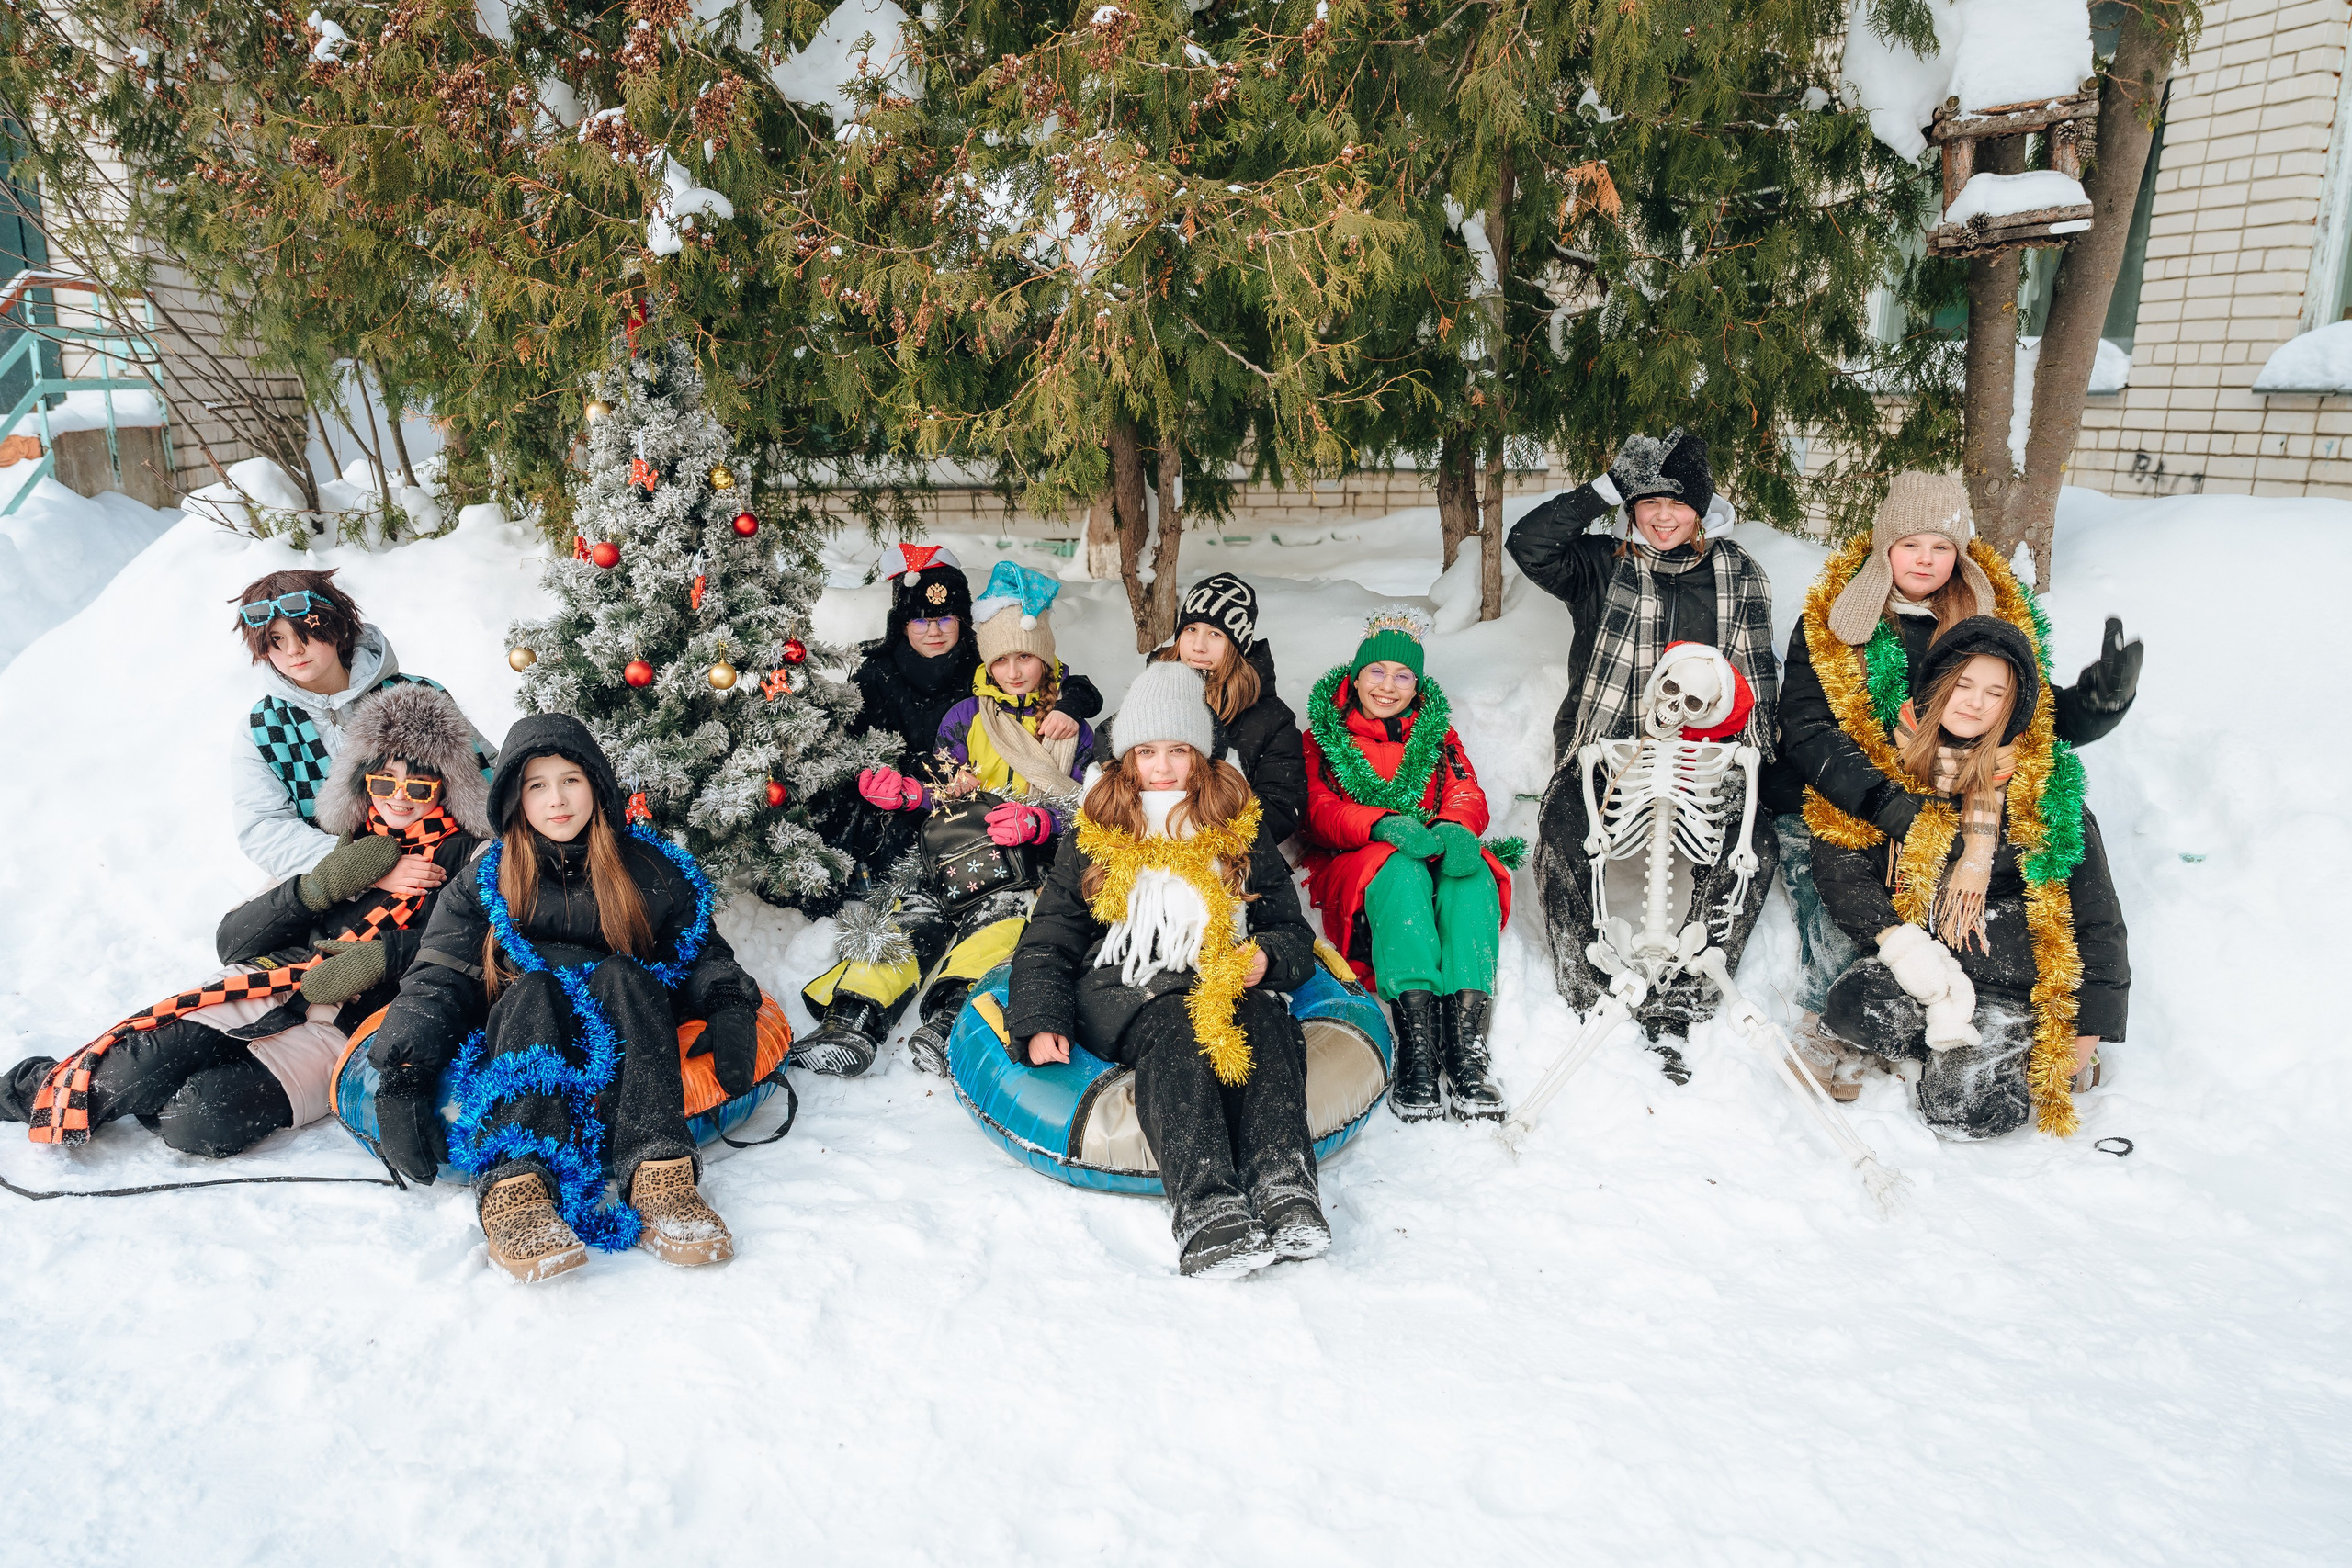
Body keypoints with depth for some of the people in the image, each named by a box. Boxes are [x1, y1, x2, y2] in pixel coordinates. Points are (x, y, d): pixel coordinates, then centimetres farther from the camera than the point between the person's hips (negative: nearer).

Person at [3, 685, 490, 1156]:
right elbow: (232, 938, 12)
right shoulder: (348, 847, 17)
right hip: (265, 989, 3)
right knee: (134, 1076, -23)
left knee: (206, 1120, -25)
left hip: (343, 1028, -3)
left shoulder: (466, 856, 7)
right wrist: (321, 885, -3)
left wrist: (386, 955, -17)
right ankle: (51, 1090, 6)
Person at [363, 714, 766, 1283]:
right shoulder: (487, 881, 7)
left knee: (617, 973, -29)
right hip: (526, 1052, 0)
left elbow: (700, 950, 7)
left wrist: (730, 1009, -15)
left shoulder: (647, 868, 9)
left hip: (623, 1040, 0)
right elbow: (438, 975, -3)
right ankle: (514, 1183, -55)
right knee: (531, 989, -30)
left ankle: (658, 1170, -47)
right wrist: (403, 1080, -18)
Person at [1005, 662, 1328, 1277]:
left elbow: (1291, 930, 16)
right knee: (1174, 1029, -37)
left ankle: (1282, 1184, -52)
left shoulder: (1239, 831, 17)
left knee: (1268, 1021, -34)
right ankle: (1205, 1208, -57)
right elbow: (1048, 940, 12)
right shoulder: (1097, 840, 15)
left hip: (1225, 986, 2)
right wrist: (1040, 1023, -6)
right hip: (1120, 990, -1)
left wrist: (1263, 958, -9)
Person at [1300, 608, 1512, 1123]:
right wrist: (1384, 825, -25)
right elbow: (1320, 813, -2)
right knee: (1401, 870, -38)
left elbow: (1468, 795, 5)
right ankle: (1416, 1039, -49)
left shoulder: (1437, 733, 23)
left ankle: (1465, 1040, -46)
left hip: (1436, 857, 2)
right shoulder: (1324, 736, 16)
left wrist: (1455, 827, -22)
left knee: (1473, 874, -34)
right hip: (1357, 870, -2)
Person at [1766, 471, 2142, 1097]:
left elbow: (2042, 718, 9)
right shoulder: (1831, 619, -2)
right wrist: (1882, 800, -26)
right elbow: (1807, 731, -11)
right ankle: (1822, 1029, 4)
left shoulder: (1996, 616, 7)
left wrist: (2103, 696, -14)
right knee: (1839, 934, -22)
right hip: (1831, 805, -3)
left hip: (1944, 811, 3)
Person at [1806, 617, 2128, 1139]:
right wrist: (1900, 940, -16)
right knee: (1853, 1010, -32)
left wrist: (2088, 1032, 1)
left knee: (1963, 1109, -23)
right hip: (1918, 953, 2)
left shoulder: (2045, 786, -2)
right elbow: (1837, 861, -1)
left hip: (2010, 973, -2)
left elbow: (2095, 915, 3)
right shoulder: (1887, 761, 2)